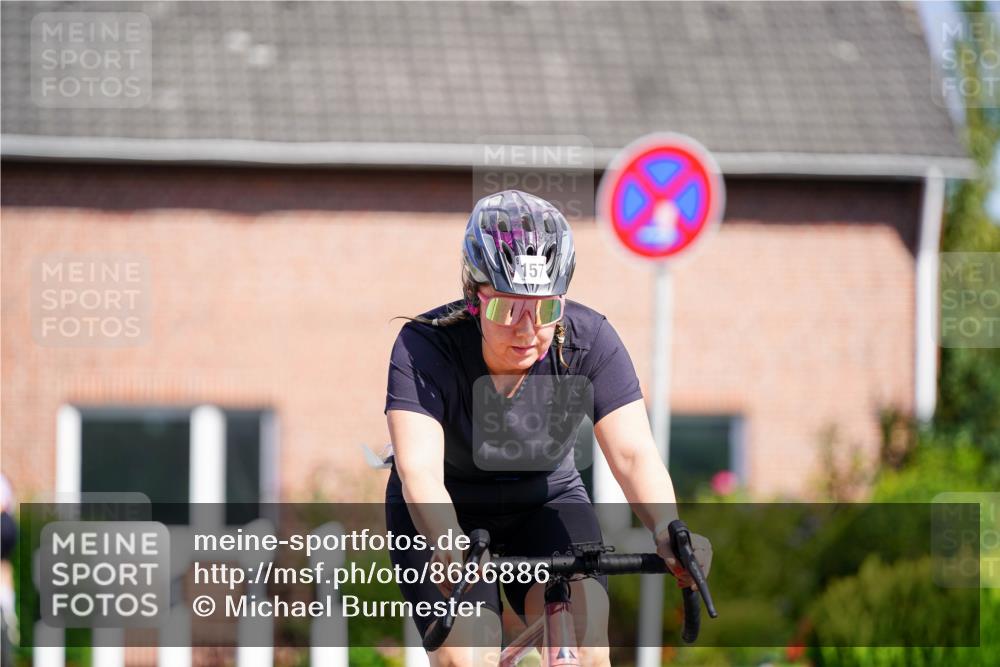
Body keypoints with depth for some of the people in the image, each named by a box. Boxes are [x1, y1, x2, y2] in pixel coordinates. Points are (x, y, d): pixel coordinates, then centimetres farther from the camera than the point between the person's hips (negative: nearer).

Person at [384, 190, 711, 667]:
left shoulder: (589, 341, -21)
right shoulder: (424, 347, -28)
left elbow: (633, 453, -30)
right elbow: (419, 469, -40)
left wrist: (667, 531, -50)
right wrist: (448, 542, -61)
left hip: (546, 503, 2)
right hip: (446, 513, -2)